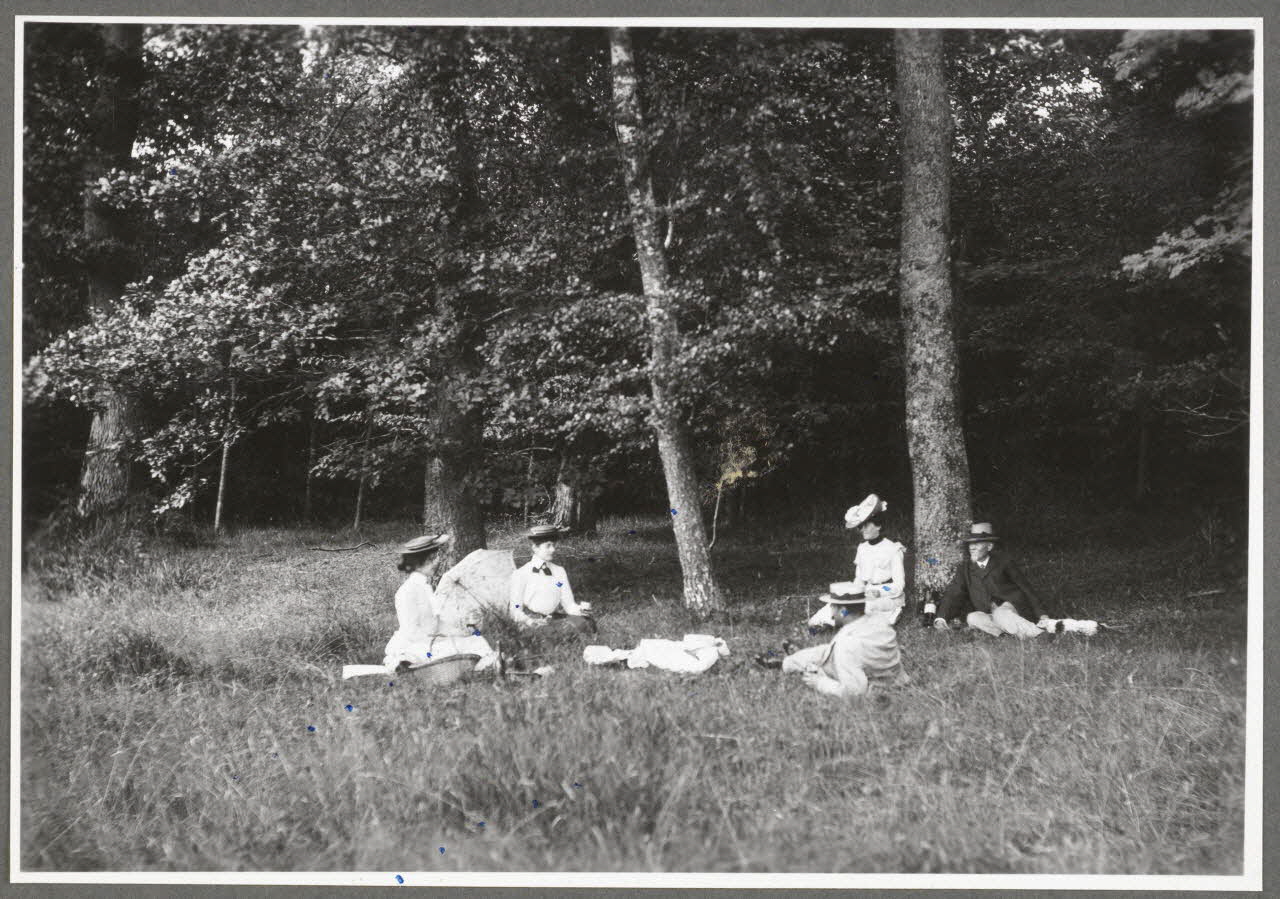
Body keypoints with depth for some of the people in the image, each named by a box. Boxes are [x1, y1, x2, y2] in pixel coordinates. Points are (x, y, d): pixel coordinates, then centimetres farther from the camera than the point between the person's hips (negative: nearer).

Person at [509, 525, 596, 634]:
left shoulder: (559, 571, 12)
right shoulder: (521, 574, -2)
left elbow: (568, 605, 8)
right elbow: (516, 610, -4)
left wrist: (579, 608, -15)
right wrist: (530, 622, -24)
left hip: (554, 617, 5)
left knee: (585, 623, -23)